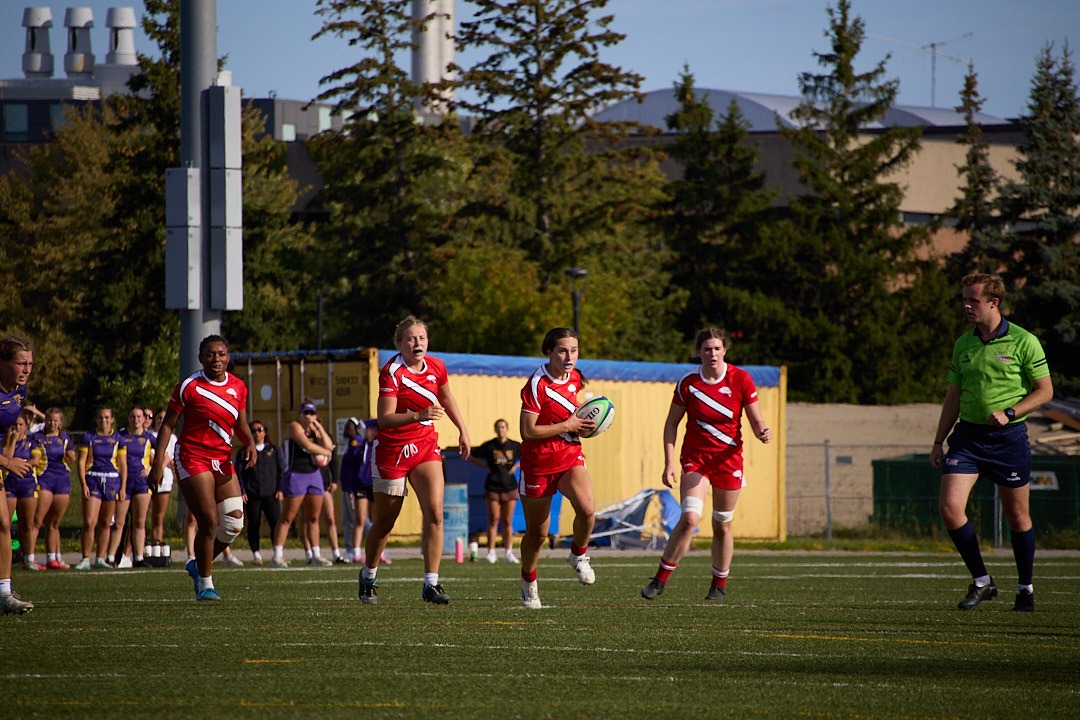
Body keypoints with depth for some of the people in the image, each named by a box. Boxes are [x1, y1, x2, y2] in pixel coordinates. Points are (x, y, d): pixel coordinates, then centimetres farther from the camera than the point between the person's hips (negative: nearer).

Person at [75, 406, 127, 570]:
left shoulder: (118, 439, 7)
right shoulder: (88, 438, 3)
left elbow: (123, 465, 8)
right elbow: (81, 462, 0)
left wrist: (123, 487, 1)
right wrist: (84, 484, -10)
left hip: (112, 480, 2)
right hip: (93, 480, -2)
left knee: (105, 523, 5)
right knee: (89, 522, -11)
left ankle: (100, 558, 12)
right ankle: (85, 559, -7)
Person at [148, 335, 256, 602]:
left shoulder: (238, 387, 7)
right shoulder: (189, 386, -8)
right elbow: (168, 424, -4)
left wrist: (250, 444, -5)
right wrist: (158, 462, -9)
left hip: (222, 461, 6)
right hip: (193, 458, -6)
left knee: (234, 523, 0)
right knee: (209, 522, -11)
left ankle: (198, 565, 22)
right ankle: (205, 583, 4)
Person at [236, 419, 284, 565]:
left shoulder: (274, 450, 14)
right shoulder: (244, 452, 10)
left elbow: (281, 470, 12)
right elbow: (239, 473, 5)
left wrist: (280, 489, 0)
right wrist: (241, 491, -6)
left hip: (270, 493, 0)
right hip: (251, 494, 0)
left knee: (276, 522, -13)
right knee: (253, 525, 1)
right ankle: (256, 554, 10)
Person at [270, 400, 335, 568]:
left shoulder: (315, 430, 15)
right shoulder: (294, 427, -6)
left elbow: (329, 446, 1)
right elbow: (307, 445, -19)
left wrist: (319, 428, -2)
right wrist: (325, 452, -4)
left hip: (314, 475, 7)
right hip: (296, 475, -7)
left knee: (313, 518, 9)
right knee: (287, 518, -7)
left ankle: (316, 556, 14)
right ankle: (277, 556, -9)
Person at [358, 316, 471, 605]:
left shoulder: (436, 367, 0)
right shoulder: (391, 372, -17)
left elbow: (447, 400, 21)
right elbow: (385, 419, -25)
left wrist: (463, 431, 22)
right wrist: (419, 415, -38)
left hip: (426, 446, 4)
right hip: (393, 448, -4)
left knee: (434, 513, -14)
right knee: (384, 522, 7)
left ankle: (431, 584, -12)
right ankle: (368, 578, 30)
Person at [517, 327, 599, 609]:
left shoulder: (575, 378, 3)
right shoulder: (537, 384, -17)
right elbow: (528, 431, -21)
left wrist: (581, 424, 3)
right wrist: (567, 426, -19)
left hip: (570, 456, 4)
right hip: (538, 462, -4)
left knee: (587, 511, -24)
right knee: (537, 534, 7)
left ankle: (578, 555, 5)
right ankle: (528, 582, 33)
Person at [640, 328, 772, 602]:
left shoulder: (741, 379, -6)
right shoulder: (687, 383, -6)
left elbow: (756, 421, -1)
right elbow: (671, 423, 3)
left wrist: (763, 433, -24)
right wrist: (669, 463, -5)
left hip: (729, 459, 1)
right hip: (695, 458, -1)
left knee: (722, 526, 8)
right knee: (690, 518, -19)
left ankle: (719, 585, 24)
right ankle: (660, 579, -10)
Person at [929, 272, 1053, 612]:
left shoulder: (1024, 342, -6)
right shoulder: (963, 344, 8)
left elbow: (1044, 391, -4)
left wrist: (1009, 413, -17)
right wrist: (939, 441, 12)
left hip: (1009, 437, -4)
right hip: (968, 434, 4)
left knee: (1017, 516, 5)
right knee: (950, 507, -12)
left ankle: (1025, 588, 23)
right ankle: (981, 582, 1)